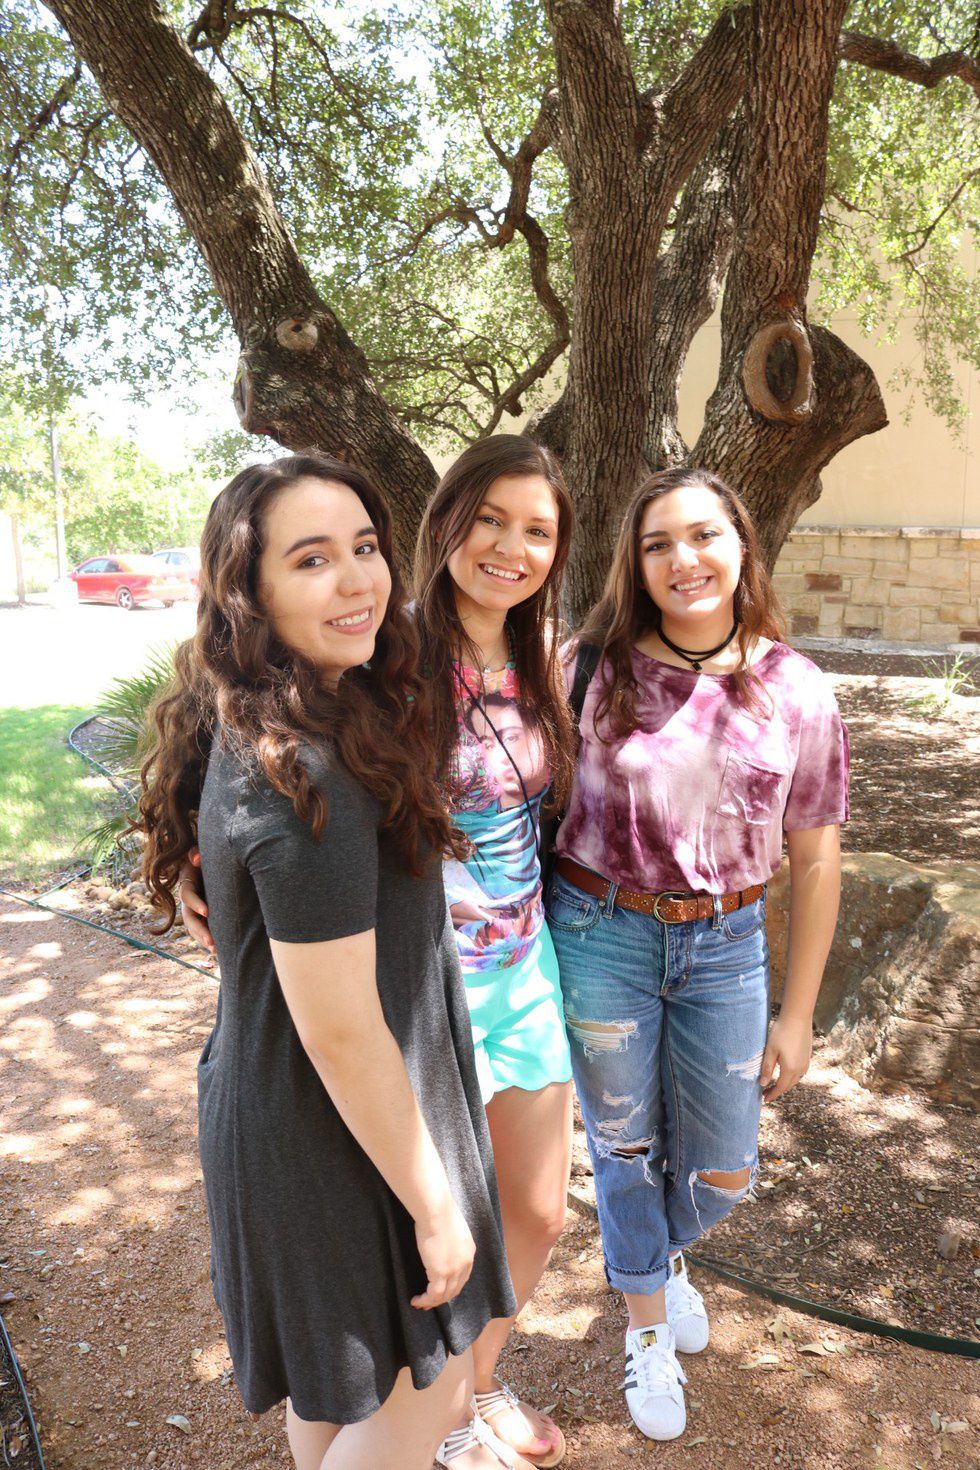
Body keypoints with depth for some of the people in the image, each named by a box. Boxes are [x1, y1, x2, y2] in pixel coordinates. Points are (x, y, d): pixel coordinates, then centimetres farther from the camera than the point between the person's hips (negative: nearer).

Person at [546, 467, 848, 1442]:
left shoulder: (797, 692, -5)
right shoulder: (591, 668, -11)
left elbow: (815, 859, 1)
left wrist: (797, 1014, 4)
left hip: (725, 947, 2)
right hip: (600, 934, -1)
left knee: (719, 1172, 14)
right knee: (623, 1151, 15)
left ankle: (666, 1249, 52)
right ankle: (649, 1326, 46)